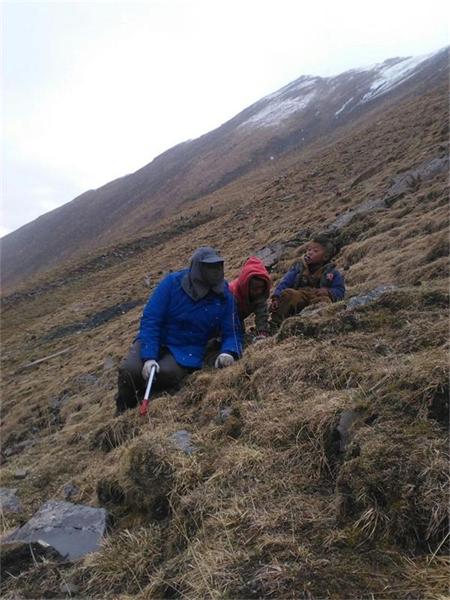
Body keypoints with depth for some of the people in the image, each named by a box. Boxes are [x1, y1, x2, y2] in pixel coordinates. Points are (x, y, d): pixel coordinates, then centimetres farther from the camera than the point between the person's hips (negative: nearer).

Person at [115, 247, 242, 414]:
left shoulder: (224, 297, -7)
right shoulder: (172, 283, -12)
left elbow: (232, 333, 0)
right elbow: (150, 319, -14)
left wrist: (228, 353, -25)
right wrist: (149, 357, -25)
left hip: (187, 351, 0)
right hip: (156, 340, 0)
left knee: (166, 374, -32)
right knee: (130, 370, -25)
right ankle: (124, 413, 7)